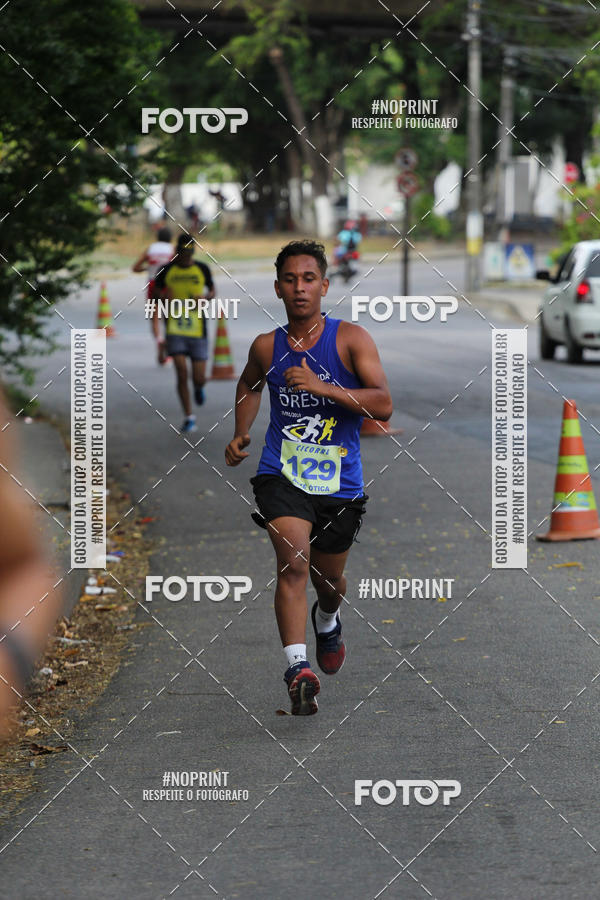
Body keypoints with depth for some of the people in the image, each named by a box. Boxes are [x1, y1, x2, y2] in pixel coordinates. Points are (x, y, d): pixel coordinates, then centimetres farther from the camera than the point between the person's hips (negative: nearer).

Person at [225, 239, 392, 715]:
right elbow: (249, 384, 27)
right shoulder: (267, 347, 3)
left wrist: (323, 387, -24)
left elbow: (383, 405, -15)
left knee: (329, 578, 17)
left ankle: (328, 621, 54)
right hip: (282, 475, 0)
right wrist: (240, 434, 12)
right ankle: (298, 668, -31)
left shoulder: (351, 339, -6)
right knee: (293, 561, -24)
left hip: (340, 482, 0)